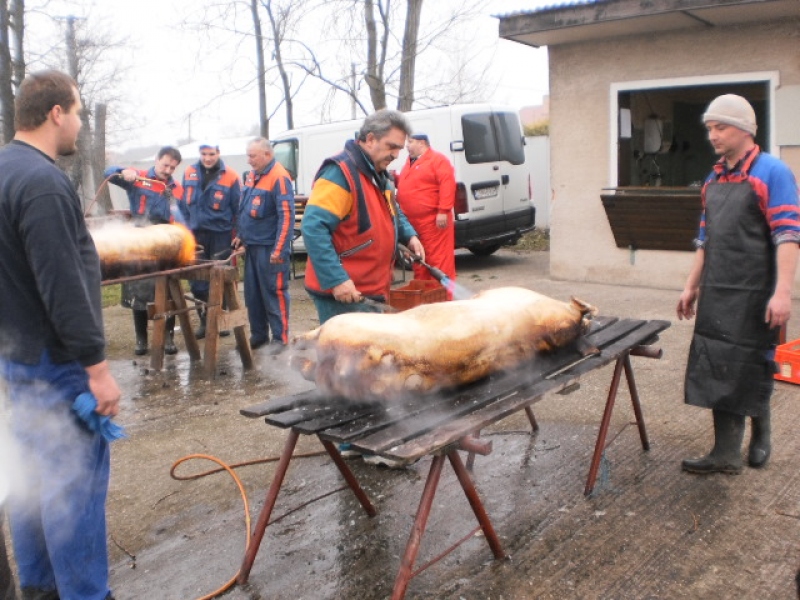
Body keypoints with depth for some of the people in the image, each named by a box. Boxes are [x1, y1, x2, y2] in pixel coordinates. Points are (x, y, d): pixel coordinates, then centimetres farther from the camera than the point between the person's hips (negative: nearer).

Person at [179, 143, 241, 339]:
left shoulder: (230, 177, -6)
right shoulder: (189, 173, 4)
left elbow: (238, 210, -2)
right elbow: (183, 204, 12)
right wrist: (189, 226, 7)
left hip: (221, 236, -3)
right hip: (196, 235, 3)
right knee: (197, 281, 6)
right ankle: (204, 322, 17)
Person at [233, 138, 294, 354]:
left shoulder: (279, 178, -15)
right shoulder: (251, 176, 12)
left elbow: (286, 215, -19)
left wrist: (279, 249, -21)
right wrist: (241, 235, 17)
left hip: (270, 247, -9)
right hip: (252, 246, 9)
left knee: (274, 292, -2)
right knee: (252, 293, 13)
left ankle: (280, 338, 8)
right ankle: (258, 335, 24)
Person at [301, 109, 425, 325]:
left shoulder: (380, 175, 14)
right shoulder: (340, 172, -18)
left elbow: (393, 213, 32)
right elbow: (314, 228, -26)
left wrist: (410, 236, 11)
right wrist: (336, 280, -30)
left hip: (372, 291, 10)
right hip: (342, 293, -10)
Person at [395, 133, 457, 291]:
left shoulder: (437, 160, -8)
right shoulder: (409, 162, 20)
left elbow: (447, 184, -17)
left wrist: (443, 211, -22)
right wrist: (395, 179, 11)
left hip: (433, 221, -9)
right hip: (412, 222, 9)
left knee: (439, 259, -7)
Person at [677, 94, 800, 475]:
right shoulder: (714, 179, 13)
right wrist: (692, 286, 16)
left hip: (754, 296, -6)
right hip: (717, 296, 6)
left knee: (752, 370, 6)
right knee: (718, 370, 5)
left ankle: (760, 435, 30)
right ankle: (726, 453, 13)